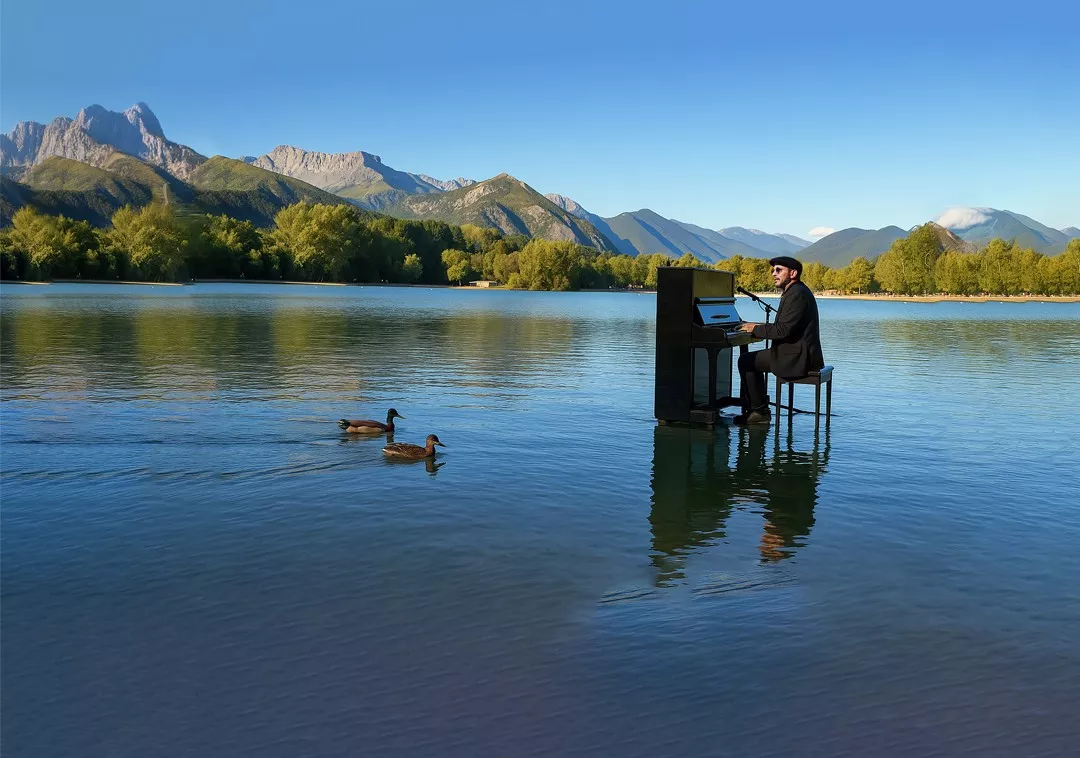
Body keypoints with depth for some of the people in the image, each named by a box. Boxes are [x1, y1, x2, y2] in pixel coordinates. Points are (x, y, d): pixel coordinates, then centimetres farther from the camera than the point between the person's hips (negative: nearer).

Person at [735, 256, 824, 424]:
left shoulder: (796, 295, -18)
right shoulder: (798, 291, 16)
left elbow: (782, 330, -24)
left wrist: (755, 329, -11)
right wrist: (759, 328, 10)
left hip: (797, 359, -11)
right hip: (800, 354, 11)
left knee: (745, 361, -3)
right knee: (752, 360, 21)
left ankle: (759, 411, 3)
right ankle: (759, 408, 23)